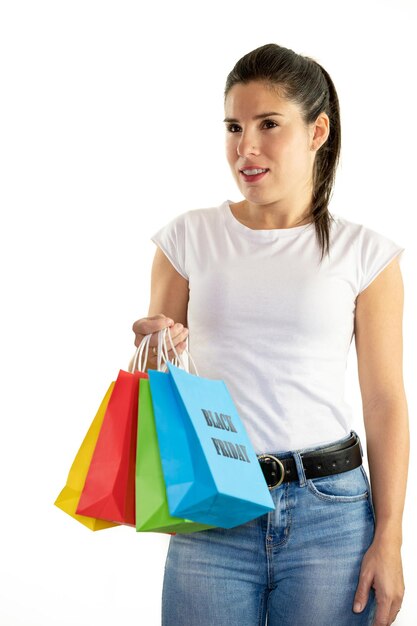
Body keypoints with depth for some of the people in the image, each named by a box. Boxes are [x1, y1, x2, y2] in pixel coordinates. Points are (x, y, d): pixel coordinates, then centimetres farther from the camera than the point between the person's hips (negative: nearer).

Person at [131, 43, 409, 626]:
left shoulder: (364, 252, 0)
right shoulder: (189, 238, 4)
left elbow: (385, 402, 0)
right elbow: (157, 367, 12)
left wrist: (388, 539, -4)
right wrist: (155, 353, -12)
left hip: (329, 509, -1)